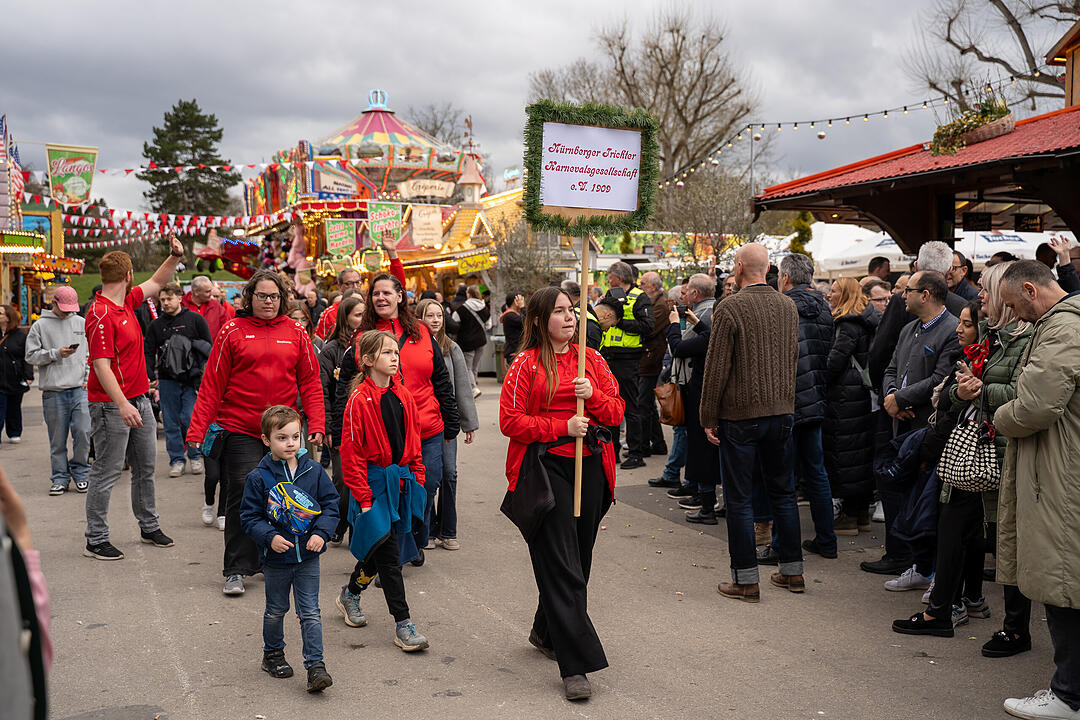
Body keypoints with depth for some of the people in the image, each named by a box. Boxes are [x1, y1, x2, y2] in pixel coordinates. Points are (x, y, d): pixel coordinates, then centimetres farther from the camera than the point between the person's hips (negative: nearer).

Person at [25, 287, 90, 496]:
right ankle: (60, 477, 14)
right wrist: (56, 353, -12)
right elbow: (31, 355, 0)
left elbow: (91, 353, 17)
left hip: (80, 390, 2)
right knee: (57, 439, 3)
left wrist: (88, 377, 6)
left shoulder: (81, 323, 12)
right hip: (53, 392, -2)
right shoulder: (40, 326, 3)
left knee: (83, 432, -6)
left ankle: (80, 472, 12)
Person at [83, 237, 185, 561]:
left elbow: (156, 282, 26)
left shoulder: (127, 302, 9)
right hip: (112, 405, -9)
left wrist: (175, 256, 12)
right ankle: (96, 540, 8)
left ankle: (149, 526, 29)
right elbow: (101, 365, -23)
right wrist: (122, 404, -29)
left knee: (145, 467, 16)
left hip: (139, 400, 9)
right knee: (107, 472, -1)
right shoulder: (101, 315, -18)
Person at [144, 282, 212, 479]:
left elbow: (208, 349, 3)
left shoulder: (195, 320, 3)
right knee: (171, 423, 4)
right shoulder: (155, 325, 9)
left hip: (192, 379, -3)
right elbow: (149, 353, 9)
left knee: (190, 419, -7)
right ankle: (176, 460, 14)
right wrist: (151, 378, -4)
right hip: (167, 381, 3)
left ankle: (195, 456, 13)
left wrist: (205, 375, -4)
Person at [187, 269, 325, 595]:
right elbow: (212, 384, 0)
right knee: (242, 496, -4)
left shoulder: (296, 333, 7)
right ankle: (236, 571, 5)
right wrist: (196, 429, -6)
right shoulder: (233, 331, 0)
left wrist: (316, 425, -3)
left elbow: (310, 382, 7)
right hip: (240, 431, -2)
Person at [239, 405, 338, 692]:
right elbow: (249, 516, -5)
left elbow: (330, 504, 3)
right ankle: (272, 654, 37)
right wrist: (269, 537, -20)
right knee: (276, 610, 16)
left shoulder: (314, 471, -3)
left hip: (308, 556, 1)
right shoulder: (258, 478, -9)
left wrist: (321, 532, -12)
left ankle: (316, 665, 5)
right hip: (276, 559, -1)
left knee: (310, 612, 1)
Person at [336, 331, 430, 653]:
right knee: (388, 554, -6)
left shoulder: (403, 396, 8)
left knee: (378, 547, 17)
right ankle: (403, 623, -1)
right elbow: (351, 453, -12)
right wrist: (363, 496, -14)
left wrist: (418, 478, 9)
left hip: (401, 479, 7)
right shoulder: (360, 399, -12)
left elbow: (413, 442, 16)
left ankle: (350, 594, 41)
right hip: (374, 483, -6)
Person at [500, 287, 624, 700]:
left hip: (590, 467, 5)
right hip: (544, 468, -5)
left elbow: (617, 411, 10)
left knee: (577, 561, 12)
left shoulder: (591, 359, 12)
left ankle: (546, 632, 35)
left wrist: (593, 396, -10)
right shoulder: (526, 364, -2)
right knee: (560, 566, -7)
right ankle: (576, 665, -7)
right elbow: (510, 421, -6)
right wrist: (562, 426, -14)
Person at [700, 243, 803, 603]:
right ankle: (792, 571, 23)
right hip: (782, 411, 6)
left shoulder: (730, 309, -12)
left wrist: (709, 418, -6)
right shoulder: (788, 306, 6)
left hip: (740, 415, -6)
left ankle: (746, 579, 6)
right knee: (783, 491, 16)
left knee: (739, 498, 2)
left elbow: (717, 368, -12)